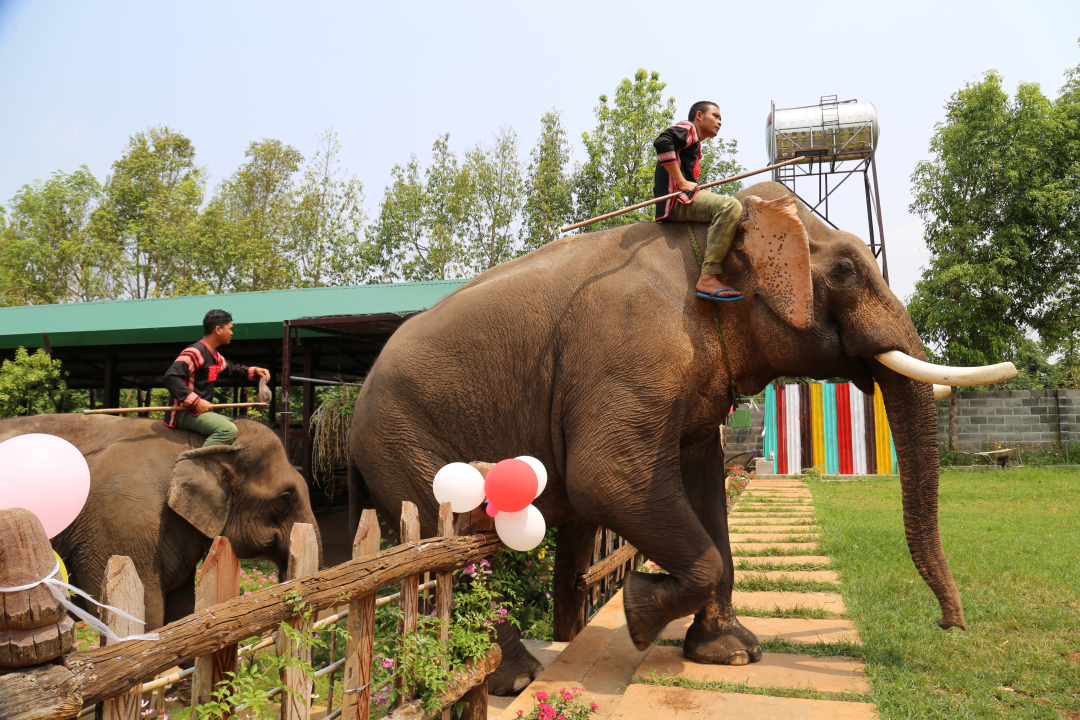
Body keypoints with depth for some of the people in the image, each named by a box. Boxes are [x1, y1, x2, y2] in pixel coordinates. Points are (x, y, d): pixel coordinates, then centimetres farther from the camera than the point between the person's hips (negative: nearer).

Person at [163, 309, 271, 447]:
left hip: (202, 411, 11)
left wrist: (254, 371, 17)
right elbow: (171, 376, -25)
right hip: (185, 413, -11)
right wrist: (195, 401, -28)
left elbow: (231, 369, 34)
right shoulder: (194, 352, -15)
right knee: (228, 430, -31)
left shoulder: (215, 357, 17)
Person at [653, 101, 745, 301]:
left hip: (684, 199, 11)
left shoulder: (694, 144, 34)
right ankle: (707, 279, -37)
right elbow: (662, 142, -18)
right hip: (676, 200, -11)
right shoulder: (687, 128, 4)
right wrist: (681, 183, -20)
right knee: (730, 206, -29)